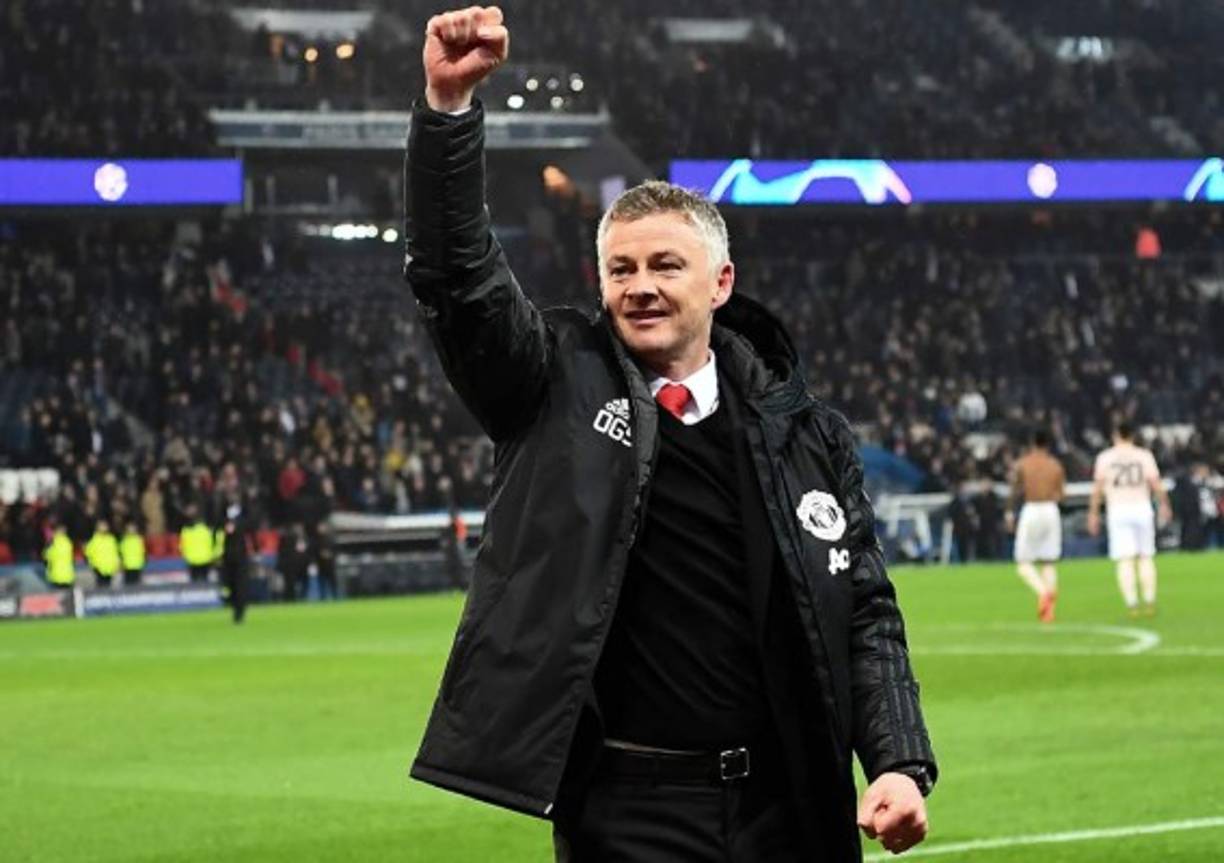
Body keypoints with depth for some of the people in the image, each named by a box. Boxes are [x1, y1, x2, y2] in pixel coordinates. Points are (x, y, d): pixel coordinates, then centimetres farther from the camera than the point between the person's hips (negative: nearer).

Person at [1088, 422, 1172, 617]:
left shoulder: (1105, 458, 3)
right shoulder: (1144, 456, 3)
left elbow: (1097, 488, -1)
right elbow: (1156, 484, -2)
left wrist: (1093, 514, 5)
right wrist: (1164, 506, 11)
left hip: (1117, 511, -1)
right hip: (1141, 508, 1)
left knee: (1125, 561, -4)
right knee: (1146, 557, 9)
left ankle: (1131, 604, -13)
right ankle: (1149, 602, 6)